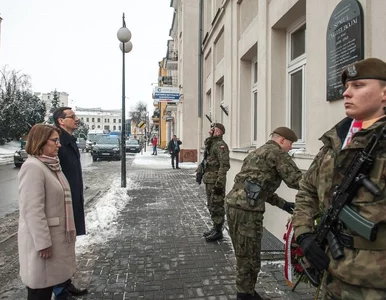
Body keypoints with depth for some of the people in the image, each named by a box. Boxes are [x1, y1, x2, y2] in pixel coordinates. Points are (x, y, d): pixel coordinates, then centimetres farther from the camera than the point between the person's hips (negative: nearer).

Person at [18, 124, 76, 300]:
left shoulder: (51, 165, 9)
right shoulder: (33, 167, -19)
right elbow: (33, 211, -24)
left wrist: (69, 231, 21)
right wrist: (43, 243, -23)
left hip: (56, 235, 9)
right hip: (42, 238, -9)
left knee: (48, 283, 19)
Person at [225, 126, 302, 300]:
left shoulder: (258, 152, 26)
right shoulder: (276, 152, -2)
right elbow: (295, 180, -9)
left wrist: (281, 203, 27)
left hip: (233, 204, 10)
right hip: (246, 210, -10)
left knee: (244, 254, 21)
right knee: (249, 256, 5)